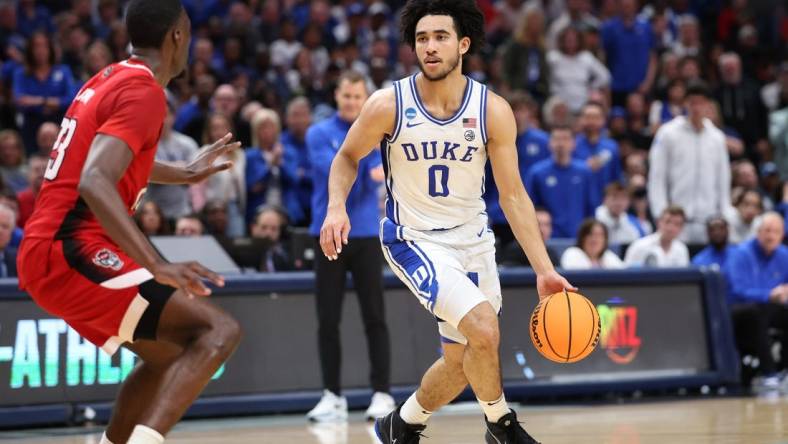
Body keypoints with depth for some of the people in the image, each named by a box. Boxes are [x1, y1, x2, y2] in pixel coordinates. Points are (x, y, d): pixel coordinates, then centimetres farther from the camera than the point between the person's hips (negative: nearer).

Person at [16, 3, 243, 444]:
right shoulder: (144, 91, -12)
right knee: (218, 331, -17)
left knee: (168, 355, 24)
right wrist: (158, 266, -35)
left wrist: (184, 175, 51)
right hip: (72, 252, -10)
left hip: (49, 251, 10)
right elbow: (94, 183, -27)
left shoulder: (109, 80, 17)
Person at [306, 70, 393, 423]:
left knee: (374, 317, -2)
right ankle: (332, 396, 9)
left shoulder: (375, 135, 6)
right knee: (328, 319, 2)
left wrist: (378, 173, -31)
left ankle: (382, 393, 1)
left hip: (366, 234, 0)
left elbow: (377, 174, -8)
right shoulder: (319, 134, 2)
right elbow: (331, 171, -14)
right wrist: (357, 149, -28)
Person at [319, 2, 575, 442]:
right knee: (483, 329, -24)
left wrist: (545, 270, -11)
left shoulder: (493, 110, -12)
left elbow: (513, 196, -7)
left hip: (472, 239, 4)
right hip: (414, 239, -4)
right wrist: (337, 207, -17)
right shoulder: (388, 105, -15)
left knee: (462, 362, 12)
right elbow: (349, 156, 3)